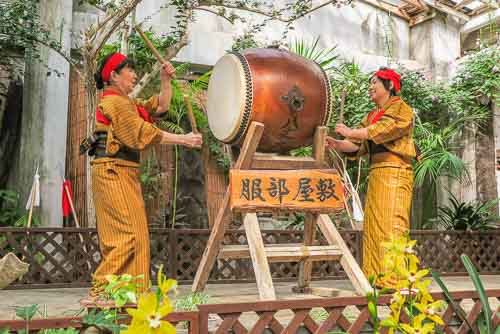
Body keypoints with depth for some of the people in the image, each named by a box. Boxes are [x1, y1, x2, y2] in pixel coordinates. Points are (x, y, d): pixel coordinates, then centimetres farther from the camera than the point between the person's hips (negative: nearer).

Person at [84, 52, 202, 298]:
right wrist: (183, 140, -15)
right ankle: (101, 291, -12)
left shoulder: (127, 103, 23)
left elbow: (160, 107, 24)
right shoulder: (114, 102, -8)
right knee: (128, 233, -14)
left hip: (125, 173, 10)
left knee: (134, 234, 8)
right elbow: (143, 134, -16)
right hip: (114, 171, -10)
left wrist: (165, 81, 11)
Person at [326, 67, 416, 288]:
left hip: (395, 172, -7)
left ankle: (393, 279, -11)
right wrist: (338, 145, -4)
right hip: (376, 173, 7)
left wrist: (351, 132, -20)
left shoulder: (401, 109, 3)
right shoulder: (371, 116, 24)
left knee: (391, 224, -12)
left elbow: (384, 129, -16)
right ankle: (375, 277, 6)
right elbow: (359, 145, 13)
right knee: (373, 225, 3)